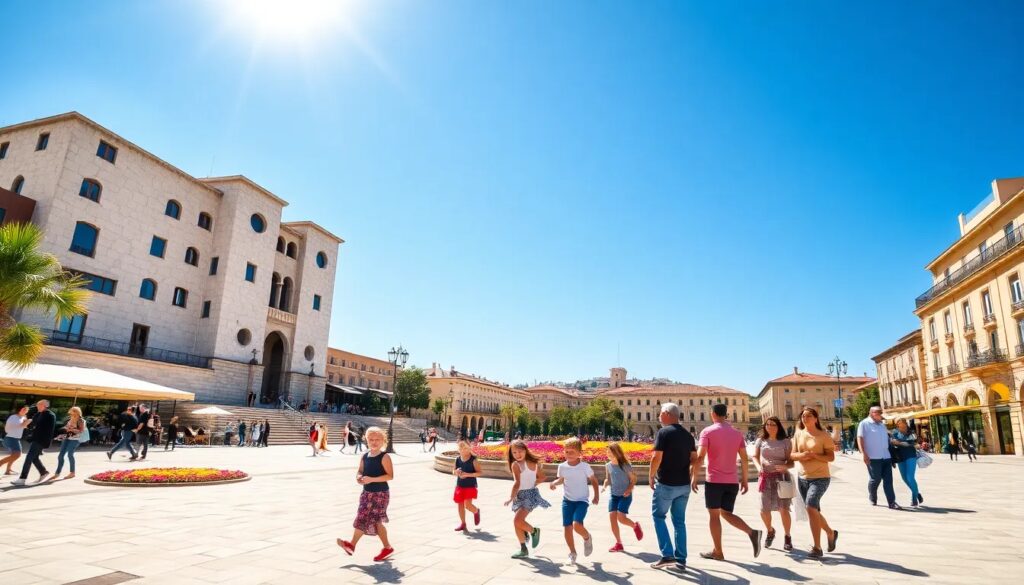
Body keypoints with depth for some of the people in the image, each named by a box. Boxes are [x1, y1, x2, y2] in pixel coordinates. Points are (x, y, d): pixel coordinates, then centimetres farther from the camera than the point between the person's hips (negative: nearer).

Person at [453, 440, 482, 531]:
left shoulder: (473, 460, -13)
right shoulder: (457, 459, 1)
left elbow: (479, 473, -15)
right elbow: (453, 471, 11)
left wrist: (467, 474, -25)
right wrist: (456, 472, -13)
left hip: (470, 486, -5)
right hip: (459, 486, 5)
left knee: (468, 504, -12)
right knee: (460, 504, 8)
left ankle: (476, 511, 22)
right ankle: (462, 523, 25)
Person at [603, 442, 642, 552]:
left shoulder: (625, 465, -13)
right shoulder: (608, 465, 1)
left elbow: (633, 479, -4)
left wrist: (629, 489, -19)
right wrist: (605, 485, -8)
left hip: (625, 495, -5)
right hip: (614, 495, 5)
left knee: (621, 518, -15)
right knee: (612, 517, -5)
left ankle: (635, 526, 19)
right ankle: (619, 544, 10)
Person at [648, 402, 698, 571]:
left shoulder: (663, 432, -13)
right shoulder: (688, 435, 8)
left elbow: (656, 458, -18)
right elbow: (694, 460, 9)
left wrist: (651, 477, -5)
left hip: (666, 484, -6)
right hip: (684, 485, 6)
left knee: (658, 516, 8)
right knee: (679, 521, 14)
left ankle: (668, 555, 1)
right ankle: (681, 559, 16)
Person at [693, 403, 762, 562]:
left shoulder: (707, 432, -7)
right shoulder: (737, 433, 7)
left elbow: (700, 456, -14)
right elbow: (744, 459, 7)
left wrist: (694, 477, -7)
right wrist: (744, 479, 15)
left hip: (714, 480, -5)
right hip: (732, 481, 5)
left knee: (714, 515, 6)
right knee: (726, 513, 16)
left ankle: (718, 552, 10)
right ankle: (752, 532, -6)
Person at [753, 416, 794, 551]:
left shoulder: (786, 442, 0)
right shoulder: (761, 441, 6)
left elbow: (791, 461, -1)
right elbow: (755, 456, 10)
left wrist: (785, 466, -23)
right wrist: (758, 466, -10)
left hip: (781, 477, -2)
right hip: (766, 478, 2)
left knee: (783, 509, -7)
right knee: (764, 509, 4)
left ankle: (787, 537, 16)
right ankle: (770, 531, 34)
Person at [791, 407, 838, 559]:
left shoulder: (823, 435, -7)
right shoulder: (798, 434, 6)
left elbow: (831, 457, -10)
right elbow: (792, 455, 5)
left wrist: (813, 455, -24)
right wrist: (800, 455, -16)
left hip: (820, 478, -6)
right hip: (803, 478, 6)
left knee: (811, 508, -20)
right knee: (814, 511, 16)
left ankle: (817, 548, -11)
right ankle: (831, 533, 43)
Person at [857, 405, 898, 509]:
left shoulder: (882, 424, 18)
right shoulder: (864, 424, -4)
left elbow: (886, 439, 25)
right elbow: (860, 439, -10)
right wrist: (863, 454, -18)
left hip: (886, 457, 6)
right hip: (873, 457, -6)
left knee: (888, 480, 0)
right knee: (875, 479, 1)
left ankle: (892, 502, 0)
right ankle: (872, 498, 21)